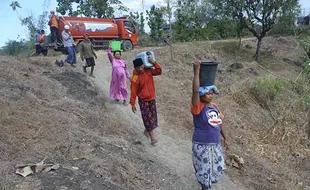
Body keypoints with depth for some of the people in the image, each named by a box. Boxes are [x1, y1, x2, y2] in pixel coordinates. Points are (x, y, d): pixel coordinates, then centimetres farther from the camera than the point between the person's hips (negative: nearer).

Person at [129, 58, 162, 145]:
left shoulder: (148, 70, -5)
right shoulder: (135, 78, -19)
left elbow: (159, 71, -5)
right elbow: (133, 91, -15)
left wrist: (154, 63, -18)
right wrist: (133, 104, -12)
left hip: (152, 98, 6)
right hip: (143, 100, -5)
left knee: (152, 115, 15)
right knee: (147, 118, -5)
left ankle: (146, 130, 38)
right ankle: (152, 137, 0)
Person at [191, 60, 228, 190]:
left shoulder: (215, 106, 2)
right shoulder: (198, 107, -18)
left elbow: (220, 123, 13)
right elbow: (195, 91, -35)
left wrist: (225, 138, 16)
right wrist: (196, 71, -36)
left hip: (215, 144, 7)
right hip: (202, 145, -7)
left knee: (218, 167, 22)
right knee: (204, 169, 10)